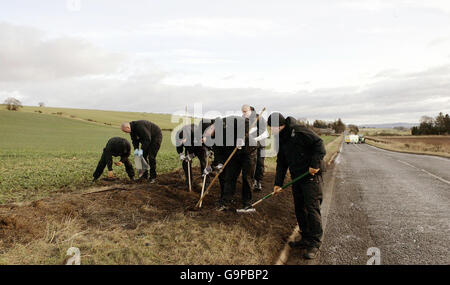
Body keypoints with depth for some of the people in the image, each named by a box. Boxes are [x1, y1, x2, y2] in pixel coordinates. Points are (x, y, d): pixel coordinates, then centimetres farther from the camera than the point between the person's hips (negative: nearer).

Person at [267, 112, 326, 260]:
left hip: (311, 177, -8)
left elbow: (319, 143, -15)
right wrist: (278, 183, 10)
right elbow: (281, 163, 16)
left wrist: (315, 164, -20)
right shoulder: (281, 141, 13)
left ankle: (315, 243, 3)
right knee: (299, 209, 12)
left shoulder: (299, 131, -12)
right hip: (296, 179, 8)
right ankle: (306, 239, 25)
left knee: (312, 209, -6)